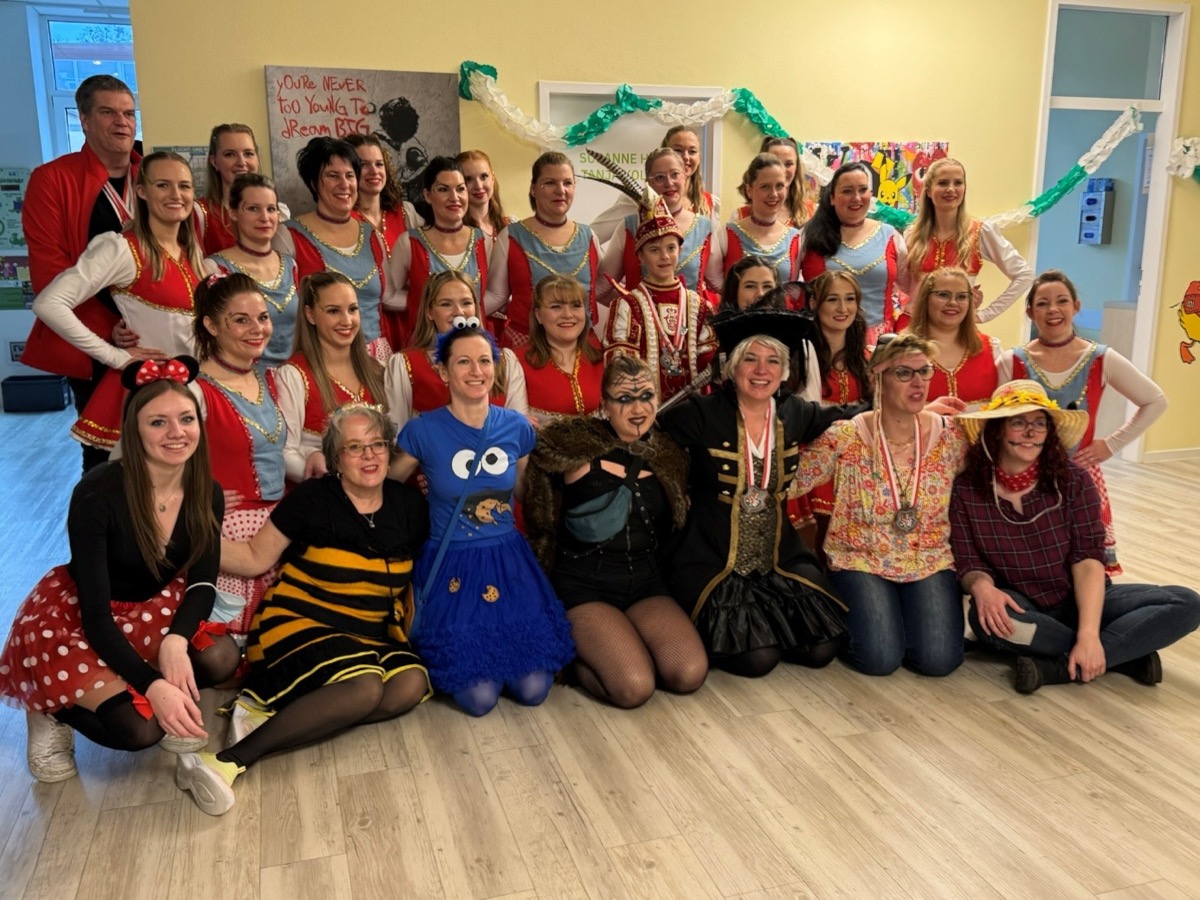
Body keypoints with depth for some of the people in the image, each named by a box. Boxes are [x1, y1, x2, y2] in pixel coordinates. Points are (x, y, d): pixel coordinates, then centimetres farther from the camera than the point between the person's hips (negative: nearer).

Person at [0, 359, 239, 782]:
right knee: (139, 728, -26)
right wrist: (152, 685, -38)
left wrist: (176, 640, -30)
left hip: (150, 612, 5)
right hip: (71, 618, -5)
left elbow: (201, 585, -8)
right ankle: (57, 709, 5)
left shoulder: (207, 493, -10)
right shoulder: (97, 494, -26)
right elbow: (96, 613, -27)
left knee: (221, 658, -24)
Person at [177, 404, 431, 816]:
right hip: (301, 625, -5)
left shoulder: (409, 505, 6)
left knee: (412, 683, -28)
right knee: (366, 687, -34)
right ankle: (229, 761, -32)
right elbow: (256, 559, -1)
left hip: (371, 635, 5)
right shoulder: (312, 499, -5)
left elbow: (415, 575, 19)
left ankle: (272, 710, -23)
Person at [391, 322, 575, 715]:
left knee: (533, 689, -6)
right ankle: (444, 665, 23)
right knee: (480, 696, -10)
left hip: (509, 562, 3)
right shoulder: (423, 431, -9)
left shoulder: (517, 427, -1)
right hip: (452, 568, -3)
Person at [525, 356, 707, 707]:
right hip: (585, 585, -5)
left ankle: (610, 648, 8)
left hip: (645, 582, 5)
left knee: (690, 674, -18)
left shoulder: (666, 454, 8)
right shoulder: (579, 447, -6)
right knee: (634, 687, -23)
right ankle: (579, 655, 7)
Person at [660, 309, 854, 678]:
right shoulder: (702, 415, -12)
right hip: (713, 562, -5)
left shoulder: (794, 413, 3)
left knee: (821, 649, -6)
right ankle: (706, 637, 14)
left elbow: (844, 419, 18)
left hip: (780, 559, 5)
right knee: (757, 658, -18)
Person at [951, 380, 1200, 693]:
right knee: (985, 616, -37)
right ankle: (1126, 654, -21)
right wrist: (982, 586, -33)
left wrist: (1088, 635, -28)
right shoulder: (966, 490, -10)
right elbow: (969, 564, -7)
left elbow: (1088, 559, -15)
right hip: (1020, 609, -1)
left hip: (1080, 602, 2)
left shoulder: (1073, 481, -9)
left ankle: (1059, 667, -26)